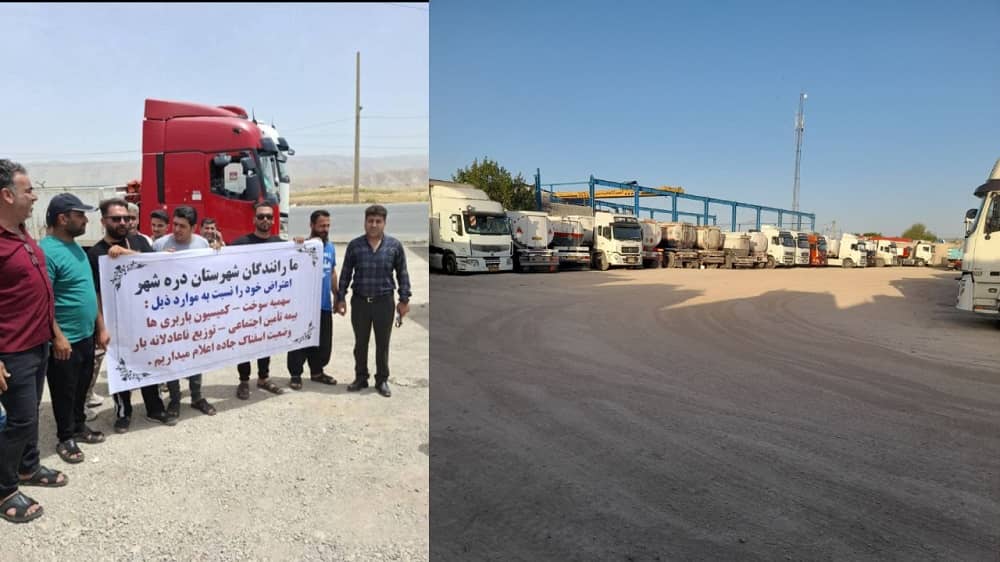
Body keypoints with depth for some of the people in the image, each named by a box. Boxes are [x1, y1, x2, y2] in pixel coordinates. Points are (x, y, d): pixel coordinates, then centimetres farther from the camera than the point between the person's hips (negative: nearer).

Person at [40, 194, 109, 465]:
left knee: (82, 386, 20)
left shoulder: (76, 247, 9)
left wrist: (100, 327, 15)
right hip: (65, 339, -8)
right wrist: (57, 336, -22)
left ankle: (79, 426, 36)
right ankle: (65, 437, 22)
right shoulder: (47, 251, -19)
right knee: (64, 391, 8)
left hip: (86, 334, 8)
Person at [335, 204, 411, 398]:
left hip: (384, 301, -1)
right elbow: (346, 273, 6)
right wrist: (341, 298, 4)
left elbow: (402, 273, 3)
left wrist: (404, 299, 0)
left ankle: (382, 380, 21)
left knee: (382, 343, 8)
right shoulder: (354, 245, 0)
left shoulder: (394, 245, -1)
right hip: (359, 301, 1)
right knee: (360, 343, 11)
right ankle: (361, 378, 25)